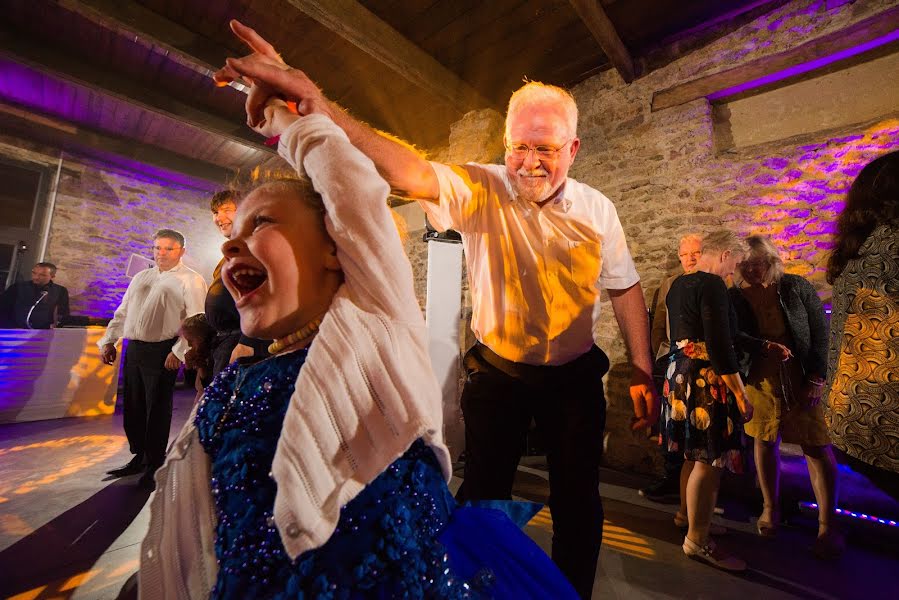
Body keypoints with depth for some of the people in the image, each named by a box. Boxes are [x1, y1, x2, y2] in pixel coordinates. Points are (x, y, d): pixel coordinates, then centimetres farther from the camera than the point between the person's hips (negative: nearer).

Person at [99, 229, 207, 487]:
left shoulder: (190, 280, -6)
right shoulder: (141, 277, 18)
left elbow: (196, 320, -14)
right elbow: (122, 312, 22)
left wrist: (178, 351, -19)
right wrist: (108, 341, 13)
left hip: (162, 351, -7)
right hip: (133, 349, 7)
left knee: (157, 409, 1)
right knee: (133, 407, 14)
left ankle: (154, 466, 16)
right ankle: (139, 457, 31)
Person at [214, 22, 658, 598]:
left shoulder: (596, 209, -4)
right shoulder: (481, 189, -12)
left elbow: (626, 289, 3)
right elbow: (409, 170, -31)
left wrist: (644, 374, 3)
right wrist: (311, 97, -44)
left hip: (574, 377, 3)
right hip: (497, 373, -1)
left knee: (579, 505, 15)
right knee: (484, 497, 12)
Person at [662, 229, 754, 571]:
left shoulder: (678, 284, 13)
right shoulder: (712, 285, -14)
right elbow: (719, 345, -20)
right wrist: (741, 394, -14)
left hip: (680, 373, 9)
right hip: (707, 379, -9)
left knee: (694, 454, 21)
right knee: (710, 459, 0)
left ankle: (688, 513, 37)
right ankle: (697, 540, 11)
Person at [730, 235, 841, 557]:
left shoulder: (797, 287, -5)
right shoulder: (735, 297, -5)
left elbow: (820, 331, -3)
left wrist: (816, 378, -8)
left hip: (800, 379, 0)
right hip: (761, 380, 1)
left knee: (817, 448, 1)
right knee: (765, 442, 10)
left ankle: (827, 525, 16)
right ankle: (771, 509, 26)